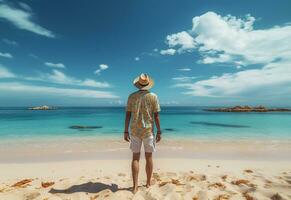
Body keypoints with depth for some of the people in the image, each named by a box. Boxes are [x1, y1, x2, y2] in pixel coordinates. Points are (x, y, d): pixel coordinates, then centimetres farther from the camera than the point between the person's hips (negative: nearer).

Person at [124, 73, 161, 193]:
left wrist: (126, 131, 4)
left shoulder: (132, 96, -1)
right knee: (148, 157, 13)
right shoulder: (153, 96, -5)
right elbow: (156, 116, -7)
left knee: (135, 157, 10)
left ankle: (135, 186, 12)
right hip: (148, 130, -1)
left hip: (134, 130, 1)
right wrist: (159, 132, 1)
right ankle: (148, 183, 28)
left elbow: (128, 115, -2)